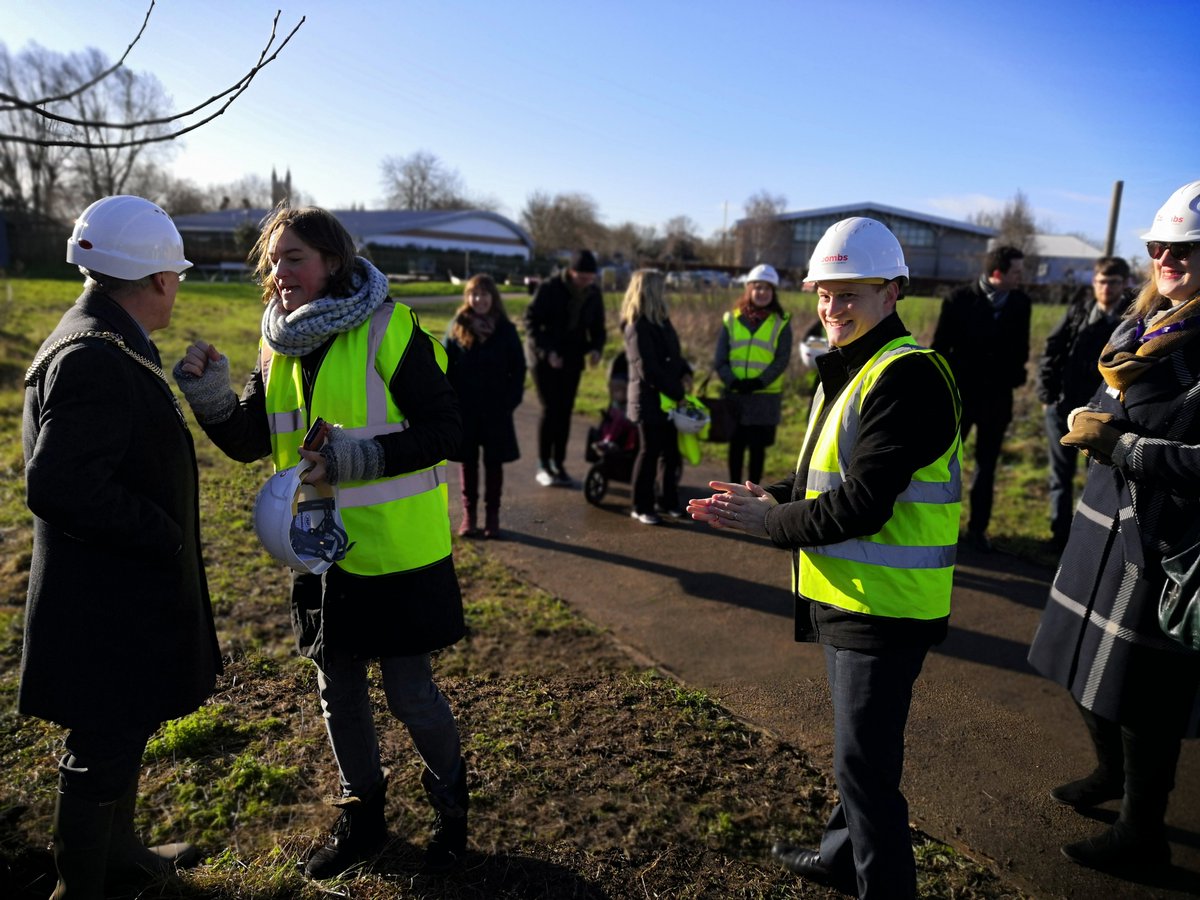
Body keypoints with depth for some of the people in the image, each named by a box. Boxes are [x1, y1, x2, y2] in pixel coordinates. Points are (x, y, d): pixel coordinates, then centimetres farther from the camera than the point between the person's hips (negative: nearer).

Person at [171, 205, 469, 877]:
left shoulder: (390, 329, -14)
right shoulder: (280, 347, 7)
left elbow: (444, 430, -17)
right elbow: (248, 441, 9)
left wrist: (358, 457, -26)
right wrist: (209, 393, -8)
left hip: (397, 552, -6)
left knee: (410, 693, 5)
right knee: (338, 689, 18)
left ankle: (451, 806, 34)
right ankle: (363, 816, 41)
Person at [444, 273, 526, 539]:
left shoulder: (506, 329, -1)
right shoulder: (457, 328, 0)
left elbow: (518, 367, 2)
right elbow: (446, 367, 2)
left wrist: (512, 399, -7)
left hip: (496, 409, -1)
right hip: (464, 408, 1)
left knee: (494, 462, 7)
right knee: (468, 462, 9)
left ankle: (492, 515, 18)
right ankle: (469, 514, 21)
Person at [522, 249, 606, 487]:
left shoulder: (594, 293, 0)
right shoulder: (549, 289, -14)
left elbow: (597, 327, 9)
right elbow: (531, 322, -13)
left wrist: (595, 348, -11)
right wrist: (546, 352, -23)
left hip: (572, 360, 4)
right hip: (545, 358, -4)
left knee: (565, 411, 5)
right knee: (550, 409, -9)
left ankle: (558, 464, 14)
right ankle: (543, 466, 2)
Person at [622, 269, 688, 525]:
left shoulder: (661, 321, 11)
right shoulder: (637, 327, -16)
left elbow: (673, 354, 18)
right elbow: (648, 370, -20)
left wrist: (684, 372, -2)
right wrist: (676, 392, -16)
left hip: (667, 398, 8)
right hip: (649, 400, -8)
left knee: (670, 452, 13)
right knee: (649, 453, 1)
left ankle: (669, 501, 27)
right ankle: (641, 508, 14)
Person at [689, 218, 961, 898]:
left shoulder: (906, 377, -20)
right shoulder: (853, 368, 12)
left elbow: (860, 505, -25)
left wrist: (767, 522, -15)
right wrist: (773, 496, 2)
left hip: (885, 607, -10)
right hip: (850, 596, 10)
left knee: (866, 763, 3)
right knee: (857, 747, 25)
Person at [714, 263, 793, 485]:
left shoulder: (781, 323, 1)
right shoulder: (731, 319, 5)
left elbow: (782, 360, -6)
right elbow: (719, 360, 1)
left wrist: (759, 382, -18)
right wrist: (733, 382, -15)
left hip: (765, 397, -1)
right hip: (734, 395, 2)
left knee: (758, 447, 6)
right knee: (736, 446, 10)